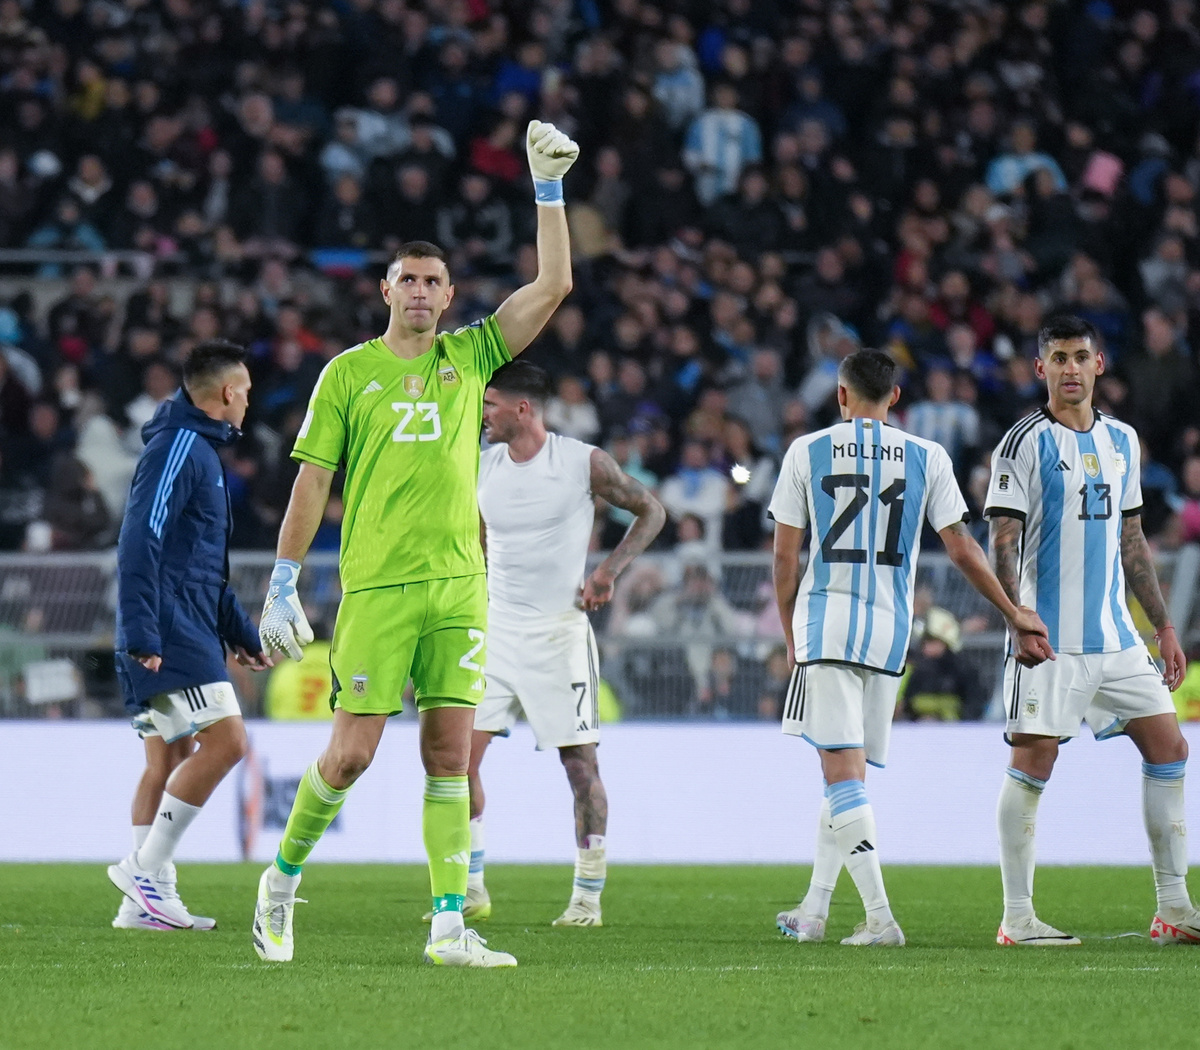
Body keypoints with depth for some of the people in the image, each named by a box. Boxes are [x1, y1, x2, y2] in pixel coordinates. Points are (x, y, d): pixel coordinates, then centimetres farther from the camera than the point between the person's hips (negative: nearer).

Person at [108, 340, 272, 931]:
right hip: (170, 635, -10)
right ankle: (145, 868, -12)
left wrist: (241, 633, 29)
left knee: (168, 759, 8)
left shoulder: (201, 450, 22)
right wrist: (142, 634, -25)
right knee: (225, 740, -14)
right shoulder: (177, 448, -11)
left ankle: (147, 900, 8)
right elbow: (140, 543, -19)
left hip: (188, 632, 10)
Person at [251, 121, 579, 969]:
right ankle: (284, 877, 17)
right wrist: (283, 584, 1)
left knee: (451, 752, -2)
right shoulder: (349, 373, 4)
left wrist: (548, 189, 0)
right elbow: (312, 481, 4)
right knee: (352, 751, -6)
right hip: (376, 586, -3)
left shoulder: (469, 356, 11)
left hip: (458, 582, 3)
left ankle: (450, 925, -2)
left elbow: (553, 286, 5)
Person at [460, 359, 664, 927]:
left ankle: (588, 895, 7)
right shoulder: (481, 466, 5)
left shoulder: (585, 463, -8)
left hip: (559, 630, -4)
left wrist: (609, 571, -8)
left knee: (579, 761, -2)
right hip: (495, 629, 4)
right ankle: (471, 889, 8)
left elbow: (650, 511, 3)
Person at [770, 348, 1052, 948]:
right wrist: (1016, 616, 11)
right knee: (844, 770, 15)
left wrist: (791, 635, 14)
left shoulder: (807, 452, 3)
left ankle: (879, 916, -20)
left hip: (826, 621, -3)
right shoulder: (927, 458, 6)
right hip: (890, 628, 3)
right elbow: (963, 550, 3)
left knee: (842, 770, -8)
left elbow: (785, 555, 4)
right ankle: (813, 910, 21)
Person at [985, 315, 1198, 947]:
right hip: (1049, 637, -7)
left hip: (1116, 635, 7)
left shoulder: (1121, 440, 14)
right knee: (1032, 760, -8)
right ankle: (1016, 917, -2)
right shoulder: (1026, 442, -5)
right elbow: (1003, 543, -10)